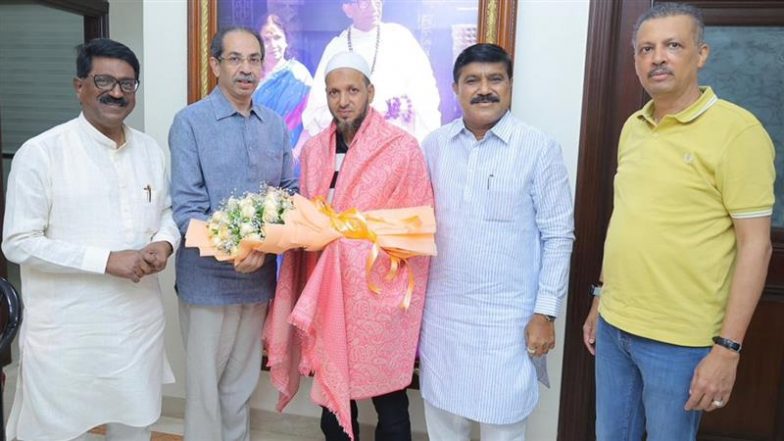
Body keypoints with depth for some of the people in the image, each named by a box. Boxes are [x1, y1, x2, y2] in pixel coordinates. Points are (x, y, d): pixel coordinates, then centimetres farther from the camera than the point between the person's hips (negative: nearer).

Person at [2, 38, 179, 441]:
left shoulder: (150, 150, 6)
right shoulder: (40, 153, -11)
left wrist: (164, 242, -8)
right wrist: (107, 260, -21)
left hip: (139, 321, 5)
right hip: (67, 331, -4)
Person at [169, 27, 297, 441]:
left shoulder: (275, 125, 7)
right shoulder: (190, 121, -8)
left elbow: (289, 190, 10)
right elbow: (186, 207, -14)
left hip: (259, 276, 5)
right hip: (208, 277, -4)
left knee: (242, 381, 20)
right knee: (204, 383, 11)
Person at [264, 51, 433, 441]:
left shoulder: (402, 148, -8)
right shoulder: (313, 150, 9)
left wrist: (339, 235, -15)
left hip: (378, 295, -4)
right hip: (325, 294, 5)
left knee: (388, 400, 10)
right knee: (332, 394, 17)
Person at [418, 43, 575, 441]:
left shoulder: (539, 148, -8)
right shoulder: (434, 145, 3)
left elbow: (558, 236, -6)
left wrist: (545, 312, -9)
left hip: (507, 317, -3)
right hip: (441, 311, 4)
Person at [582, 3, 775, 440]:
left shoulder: (737, 131, -12)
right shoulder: (632, 127, 7)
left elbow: (755, 245, -13)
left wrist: (727, 347, -16)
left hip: (678, 340, -5)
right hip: (614, 325, 6)